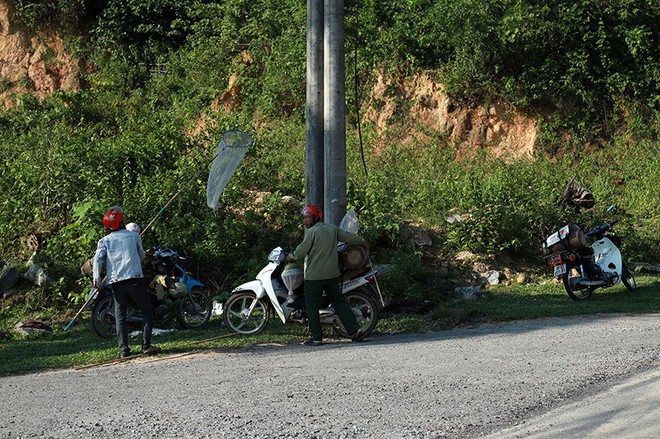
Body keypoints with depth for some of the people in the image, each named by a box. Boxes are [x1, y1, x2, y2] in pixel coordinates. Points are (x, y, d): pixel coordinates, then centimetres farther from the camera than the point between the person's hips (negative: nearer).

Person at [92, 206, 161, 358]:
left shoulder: (104, 241, 11)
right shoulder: (134, 236, 12)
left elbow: (98, 259, -5)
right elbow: (142, 255, 25)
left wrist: (96, 277, -10)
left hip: (116, 282, 2)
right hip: (135, 279, -2)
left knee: (120, 316, 7)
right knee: (147, 311, 5)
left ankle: (123, 349, -2)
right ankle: (146, 345, -4)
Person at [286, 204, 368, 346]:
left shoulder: (312, 232, -11)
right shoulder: (333, 228, 8)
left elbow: (301, 251, -10)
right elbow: (348, 237, 19)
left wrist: (291, 257, 10)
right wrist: (361, 241, 36)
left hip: (314, 275, -6)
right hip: (332, 274, 6)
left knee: (312, 306, 2)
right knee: (339, 301, 11)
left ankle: (317, 338, 0)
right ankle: (355, 330, 4)